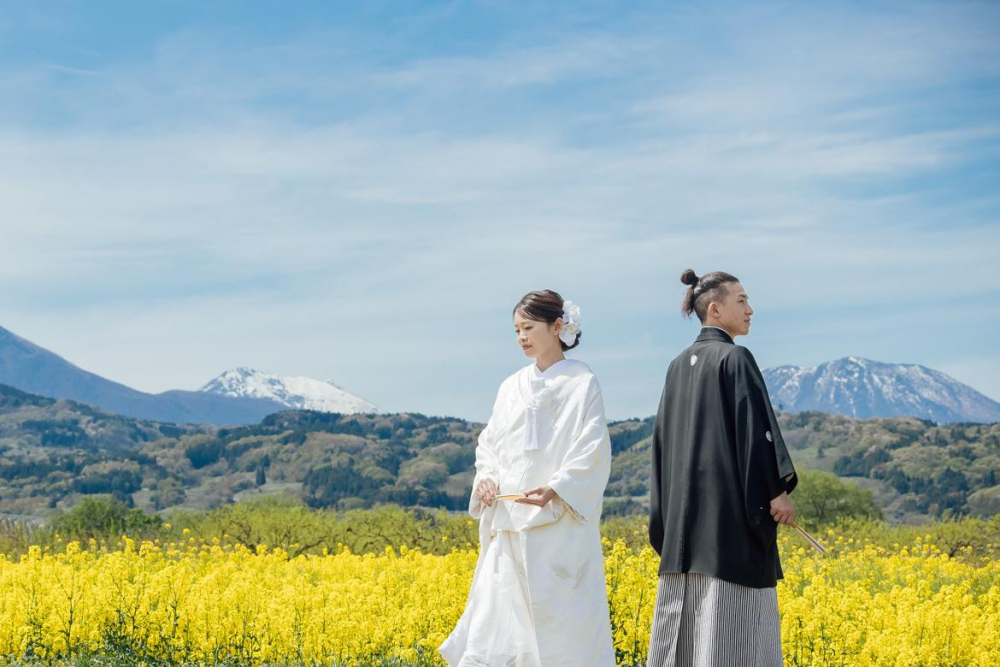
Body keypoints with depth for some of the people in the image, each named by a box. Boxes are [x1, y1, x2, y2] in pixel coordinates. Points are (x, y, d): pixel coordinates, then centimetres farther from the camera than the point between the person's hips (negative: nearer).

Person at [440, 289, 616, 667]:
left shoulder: (582, 383, -2)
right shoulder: (511, 387, 14)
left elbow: (593, 451, -9)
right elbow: (490, 442, 15)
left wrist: (554, 489, -23)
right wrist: (485, 477, -7)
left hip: (561, 525, -5)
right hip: (510, 525, 5)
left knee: (565, 620, -5)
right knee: (495, 617, 1)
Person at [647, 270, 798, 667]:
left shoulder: (678, 367, 13)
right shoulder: (735, 358, -9)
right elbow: (756, 425, -16)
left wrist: (668, 512, 20)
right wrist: (779, 488, -13)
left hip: (685, 507, 8)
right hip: (732, 503, -8)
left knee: (684, 616, 8)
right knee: (732, 620, -5)